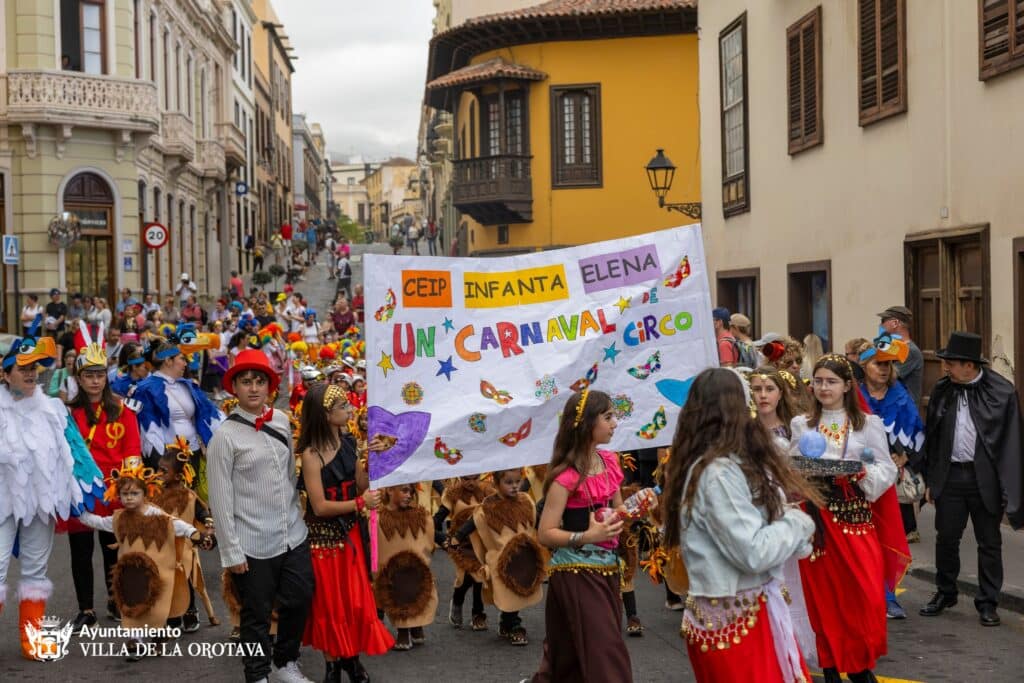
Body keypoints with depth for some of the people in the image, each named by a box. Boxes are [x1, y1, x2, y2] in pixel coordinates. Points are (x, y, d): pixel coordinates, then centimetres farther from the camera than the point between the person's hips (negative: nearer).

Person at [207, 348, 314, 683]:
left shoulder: (282, 421, 4)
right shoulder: (225, 436, -12)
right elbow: (220, 500, -11)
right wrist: (231, 551, -11)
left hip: (294, 536, 5)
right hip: (254, 545, -5)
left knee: (299, 601, 16)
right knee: (257, 615, 8)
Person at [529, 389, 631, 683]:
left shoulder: (609, 461, 7)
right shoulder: (566, 476, -17)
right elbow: (545, 534, -18)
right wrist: (588, 536, -30)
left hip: (607, 566, 8)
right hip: (576, 571, -8)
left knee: (573, 654, 17)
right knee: (606, 654, -7)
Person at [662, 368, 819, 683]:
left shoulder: (713, 465, 9)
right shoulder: (718, 472, -20)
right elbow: (754, 553, -22)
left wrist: (794, 536, -3)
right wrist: (799, 522, -8)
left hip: (748, 610, 9)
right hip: (734, 620, -9)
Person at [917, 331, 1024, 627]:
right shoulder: (942, 389, 3)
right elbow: (931, 436, 9)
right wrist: (930, 479, 7)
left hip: (985, 478, -3)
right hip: (950, 476, 3)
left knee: (989, 542, 8)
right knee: (946, 537, 11)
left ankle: (988, 603, 20)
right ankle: (945, 593, 29)